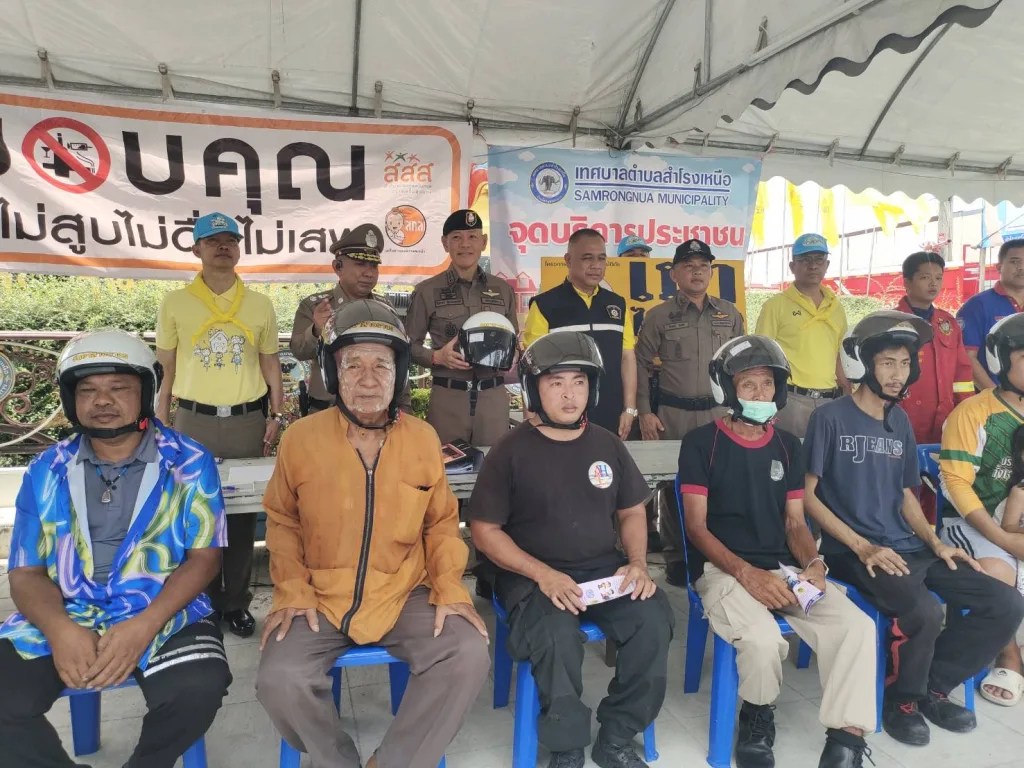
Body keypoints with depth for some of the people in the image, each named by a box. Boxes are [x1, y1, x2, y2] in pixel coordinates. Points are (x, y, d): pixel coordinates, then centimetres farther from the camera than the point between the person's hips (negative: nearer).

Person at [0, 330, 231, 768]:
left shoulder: (188, 462, -1)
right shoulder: (47, 471, 8)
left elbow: (204, 556, -4)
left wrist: (144, 626, -19)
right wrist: (61, 630, -16)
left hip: (162, 615, -2)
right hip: (64, 620, 3)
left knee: (199, 687, -29)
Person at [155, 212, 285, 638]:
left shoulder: (260, 304, 6)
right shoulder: (175, 303, 3)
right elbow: (165, 369, 5)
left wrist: (276, 416, 3)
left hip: (247, 421, 1)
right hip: (194, 421, 0)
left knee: (243, 515, 7)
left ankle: (235, 602, 21)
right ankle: (203, 603, 22)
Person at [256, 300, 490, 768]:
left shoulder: (423, 438, -3)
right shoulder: (301, 438, -6)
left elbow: (441, 523, 7)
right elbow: (282, 522, 6)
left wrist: (450, 587, -6)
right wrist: (292, 590, -5)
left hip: (405, 594, 1)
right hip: (320, 598, 0)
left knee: (468, 657, -20)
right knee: (278, 680, -23)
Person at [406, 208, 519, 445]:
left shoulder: (502, 289, 9)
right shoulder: (427, 291, 0)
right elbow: (410, 345, 4)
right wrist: (437, 356, -15)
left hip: (494, 396, 3)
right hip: (447, 397, -2)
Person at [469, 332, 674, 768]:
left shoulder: (607, 444, 7)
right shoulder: (511, 451, -6)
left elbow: (632, 511, 17)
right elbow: (484, 530, -6)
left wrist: (637, 562, -3)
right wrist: (542, 574, -19)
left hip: (604, 568, 4)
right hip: (532, 575, -4)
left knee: (654, 620, -21)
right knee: (558, 638, -32)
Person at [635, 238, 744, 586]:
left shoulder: (730, 314, 10)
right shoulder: (659, 316, 2)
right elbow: (642, 365, 2)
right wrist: (645, 412, -3)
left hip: (719, 412, 2)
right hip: (673, 414, -2)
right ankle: (676, 557, 15)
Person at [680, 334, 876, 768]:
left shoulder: (787, 447, 13)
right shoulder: (701, 443, -3)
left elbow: (795, 523, 14)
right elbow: (697, 528, -7)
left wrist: (814, 564, -8)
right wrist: (747, 574, -20)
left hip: (783, 569, 5)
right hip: (722, 569, -5)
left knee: (857, 626, -20)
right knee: (764, 639, -32)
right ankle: (757, 715, 2)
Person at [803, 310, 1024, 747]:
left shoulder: (900, 423, 13)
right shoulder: (830, 418, -9)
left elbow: (905, 494, 19)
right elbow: (807, 495, -11)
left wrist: (935, 542, 3)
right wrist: (861, 546, -17)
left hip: (908, 548, 8)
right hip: (853, 553, -7)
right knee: (923, 612, -31)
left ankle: (933, 687, 13)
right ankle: (900, 700, 0)